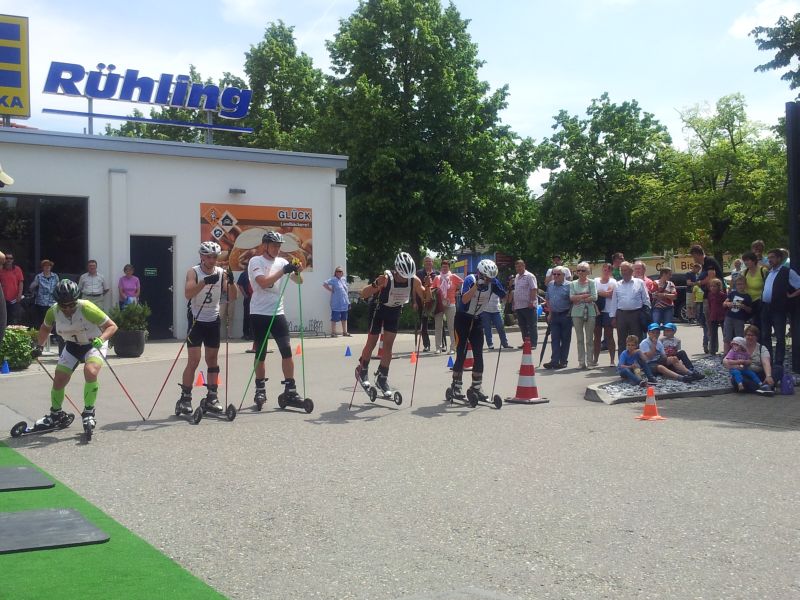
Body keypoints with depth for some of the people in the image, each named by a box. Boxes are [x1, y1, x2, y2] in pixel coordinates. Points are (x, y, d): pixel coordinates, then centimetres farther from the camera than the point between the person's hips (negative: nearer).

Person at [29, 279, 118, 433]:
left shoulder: (86, 308, -30)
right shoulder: (53, 311, -16)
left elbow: (112, 326, -25)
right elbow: (45, 328, 9)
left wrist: (101, 339, -41)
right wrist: (39, 346, 0)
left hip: (94, 344, -4)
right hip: (72, 345, 5)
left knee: (90, 372, -30)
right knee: (59, 380, 1)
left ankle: (89, 413, -13)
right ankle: (56, 414, 28)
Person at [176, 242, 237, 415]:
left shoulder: (221, 273, 1)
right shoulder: (193, 272, -8)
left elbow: (232, 297, -3)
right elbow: (188, 294, -25)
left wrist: (231, 283, -21)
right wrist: (205, 281, -36)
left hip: (213, 321, 4)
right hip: (196, 320, -4)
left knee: (212, 360, 7)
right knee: (193, 361, -8)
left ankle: (211, 397, 13)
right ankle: (185, 398, -1)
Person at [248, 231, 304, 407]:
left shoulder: (282, 262, 9)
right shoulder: (255, 261, -4)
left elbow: (299, 281, 4)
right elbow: (263, 283, -19)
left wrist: (298, 271, -17)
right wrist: (284, 271, -23)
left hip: (277, 313, 3)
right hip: (259, 314, -3)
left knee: (286, 349, -5)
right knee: (261, 353, 4)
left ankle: (290, 389, 0)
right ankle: (260, 390, 15)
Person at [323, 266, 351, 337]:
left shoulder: (344, 279, 13)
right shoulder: (333, 280, -8)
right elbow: (324, 284, -17)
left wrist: (348, 301, 19)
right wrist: (331, 290, -14)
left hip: (344, 303, 7)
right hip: (336, 304, -7)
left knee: (344, 318, 13)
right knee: (334, 318, -3)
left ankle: (345, 332, 22)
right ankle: (333, 333, 2)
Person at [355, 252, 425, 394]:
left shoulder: (414, 280, -24)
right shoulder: (386, 278, -35)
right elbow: (363, 294, -38)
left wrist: (427, 291, -33)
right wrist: (376, 285, -57)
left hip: (395, 311, 3)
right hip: (378, 309, -3)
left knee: (388, 345, 3)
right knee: (372, 342, 3)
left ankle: (382, 379, 13)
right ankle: (362, 370, 25)